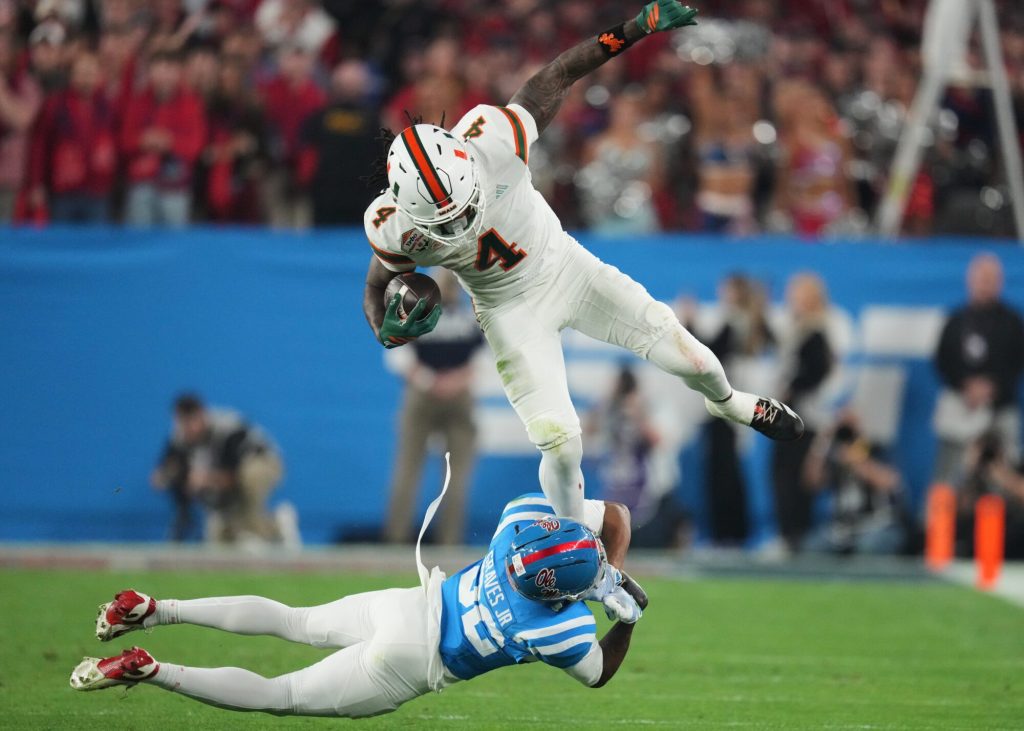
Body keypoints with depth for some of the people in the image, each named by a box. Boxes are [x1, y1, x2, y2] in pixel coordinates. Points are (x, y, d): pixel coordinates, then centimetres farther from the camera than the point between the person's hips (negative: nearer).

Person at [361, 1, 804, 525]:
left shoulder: (490, 139, -34)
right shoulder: (395, 227, -30)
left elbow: (555, 78, -17)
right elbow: (377, 291, -8)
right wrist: (390, 329, -31)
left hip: (565, 265, 2)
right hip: (511, 312, -2)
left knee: (688, 357, 5)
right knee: (559, 440, -14)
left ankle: (727, 402, 44)